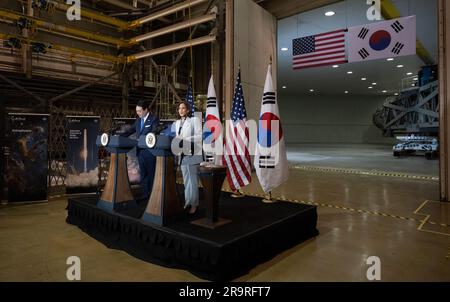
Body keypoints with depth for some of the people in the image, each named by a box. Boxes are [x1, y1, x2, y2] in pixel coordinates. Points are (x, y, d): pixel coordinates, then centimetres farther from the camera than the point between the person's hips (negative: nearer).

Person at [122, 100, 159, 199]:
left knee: (151, 173, 1)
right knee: (143, 173, 12)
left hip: (150, 151, -7)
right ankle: (146, 194, 22)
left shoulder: (154, 119, -8)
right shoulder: (138, 120, 15)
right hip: (140, 151, 7)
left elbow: (153, 133, -17)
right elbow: (131, 130, 18)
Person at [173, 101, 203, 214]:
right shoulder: (176, 123, 16)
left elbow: (200, 136, -12)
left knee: (193, 180, -4)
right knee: (186, 180, 12)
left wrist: (186, 139, -20)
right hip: (181, 154, 6)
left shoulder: (194, 120, -3)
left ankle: (194, 204, 5)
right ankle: (187, 202, 21)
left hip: (192, 154, -6)